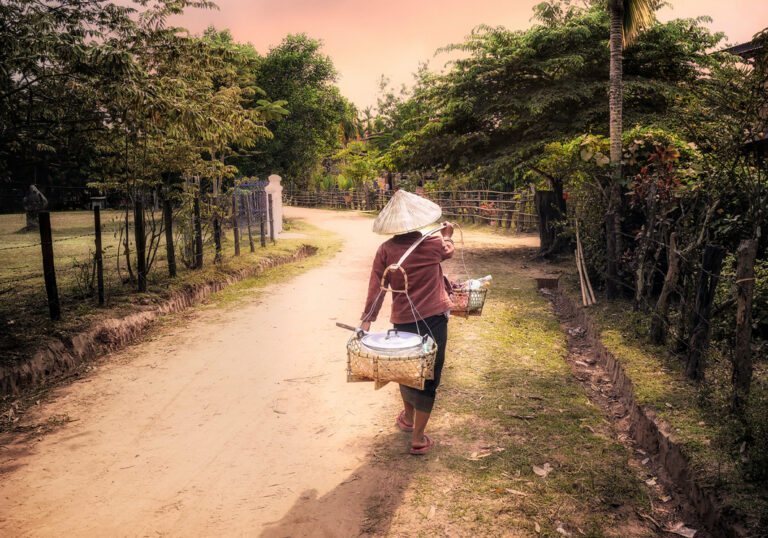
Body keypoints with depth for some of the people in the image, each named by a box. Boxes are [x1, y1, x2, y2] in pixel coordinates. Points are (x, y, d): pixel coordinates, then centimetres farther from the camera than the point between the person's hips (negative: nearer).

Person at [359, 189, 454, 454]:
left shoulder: (386, 250, -7)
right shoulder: (433, 244, -5)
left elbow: (375, 289, -11)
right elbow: (448, 250, 20)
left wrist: (366, 321, -8)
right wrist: (447, 234, 40)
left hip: (403, 321, 2)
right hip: (434, 318, -1)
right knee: (428, 376, 8)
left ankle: (408, 417, 47)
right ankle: (418, 438, 11)